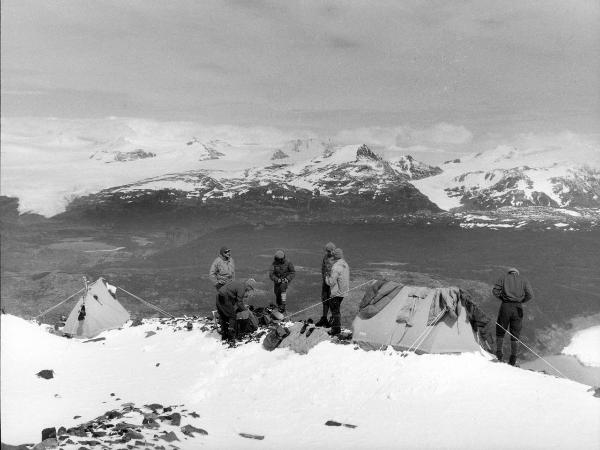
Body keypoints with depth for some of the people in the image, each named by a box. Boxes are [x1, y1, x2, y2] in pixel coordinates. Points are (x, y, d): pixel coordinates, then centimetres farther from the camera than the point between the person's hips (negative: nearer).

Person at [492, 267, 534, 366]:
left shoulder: (503, 278, 11)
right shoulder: (523, 280, 14)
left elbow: (495, 291, -1)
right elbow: (530, 294, 2)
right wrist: (521, 301, 15)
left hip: (506, 306, -1)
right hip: (518, 308, 1)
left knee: (500, 332, 14)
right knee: (515, 334, 9)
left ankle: (499, 354, 9)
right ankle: (513, 359, 9)